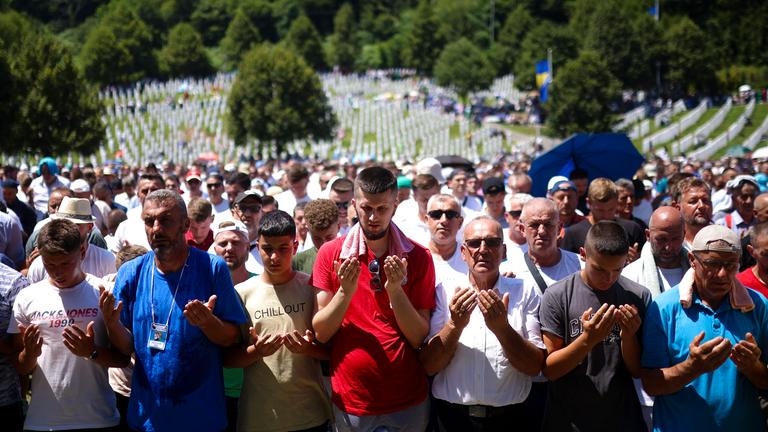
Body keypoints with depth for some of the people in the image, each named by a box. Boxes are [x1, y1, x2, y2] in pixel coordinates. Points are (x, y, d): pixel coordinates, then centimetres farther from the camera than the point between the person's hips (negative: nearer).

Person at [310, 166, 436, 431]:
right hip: (351, 401, 0)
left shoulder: (417, 257, -3)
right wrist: (345, 291, -19)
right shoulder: (330, 254, -3)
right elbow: (321, 333, -5)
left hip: (408, 402, 0)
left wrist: (395, 290, -19)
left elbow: (419, 337, -6)